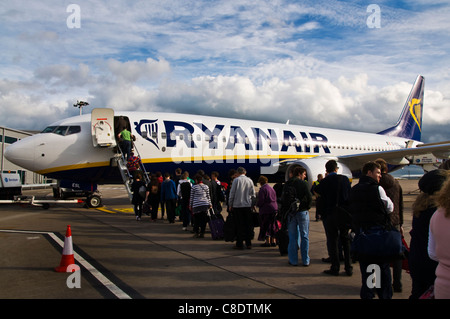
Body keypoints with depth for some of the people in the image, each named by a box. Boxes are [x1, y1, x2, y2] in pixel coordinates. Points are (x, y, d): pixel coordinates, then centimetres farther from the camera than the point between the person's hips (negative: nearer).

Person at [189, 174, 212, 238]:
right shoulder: (206, 187, 7)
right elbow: (208, 196, 10)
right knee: (204, 220, 5)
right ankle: (202, 233, 6)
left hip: (196, 205, -2)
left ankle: (196, 233, 4)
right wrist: (210, 204, 17)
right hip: (205, 204, 2)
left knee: (196, 220, 6)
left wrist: (190, 205, 13)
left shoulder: (194, 187, -1)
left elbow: (191, 197, 4)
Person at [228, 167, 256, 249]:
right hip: (248, 205, 2)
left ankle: (239, 244, 3)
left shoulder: (236, 180, -4)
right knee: (248, 225, 8)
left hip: (237, 205, -2)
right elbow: (253, 194, 9)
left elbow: (232, 193, -4)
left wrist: (230, 204, 5)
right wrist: (252, 203, 20)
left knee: (240, 225, 1)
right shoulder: (250, 180, 5)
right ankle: (248, 243, 10)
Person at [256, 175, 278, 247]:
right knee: (272, 225, 13)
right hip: (274, 208, 8)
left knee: (265, 225, -1)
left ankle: (267, 242, -2)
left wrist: (257, 204, 5)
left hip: (266, 209, -8)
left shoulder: (262, 189, -11)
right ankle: (273, 241, 16)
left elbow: (261, 201, -15)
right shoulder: (272, 188, 14)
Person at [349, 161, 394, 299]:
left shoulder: (353, 190, 7)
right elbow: (390, 208, -1)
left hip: (360, 231, 5)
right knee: (383, 266, 6)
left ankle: (367, 294, 16)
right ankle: (385, 295, 13)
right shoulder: (377, 188, -11)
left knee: (365, 265, 12)